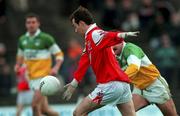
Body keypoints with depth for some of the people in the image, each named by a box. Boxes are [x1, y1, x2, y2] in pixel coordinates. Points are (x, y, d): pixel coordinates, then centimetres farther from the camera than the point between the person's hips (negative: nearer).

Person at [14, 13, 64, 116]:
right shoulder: (22, 40, 10)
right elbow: (20, 55, 26)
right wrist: (18, 65, 5)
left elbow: (59, 54, -4)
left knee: (35, 105, -16)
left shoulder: (46, 38, -7)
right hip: (32, 77, 6)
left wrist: (56, 68, -20)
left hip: (43, 75, -6)